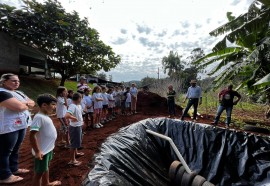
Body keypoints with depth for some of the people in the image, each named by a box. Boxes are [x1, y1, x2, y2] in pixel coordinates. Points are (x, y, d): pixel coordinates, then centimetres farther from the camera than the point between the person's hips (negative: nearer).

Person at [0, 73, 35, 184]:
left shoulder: (19, 93, 15)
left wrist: (24, 103, -7)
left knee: (15, 149, 19)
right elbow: (18, 107, -25)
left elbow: (32, 103, 13)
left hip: (21, 125, 9)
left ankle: (14, 169, 34)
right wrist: (26, 104, -4)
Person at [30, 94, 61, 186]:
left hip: (49, 149, 10)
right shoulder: (39, 117, -25)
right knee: (39, 172, 10)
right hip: (42, 151, -10)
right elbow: (32, 136, -29)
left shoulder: (45, 116, 5)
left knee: (46, 167, 28)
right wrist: (37, 151, -24)